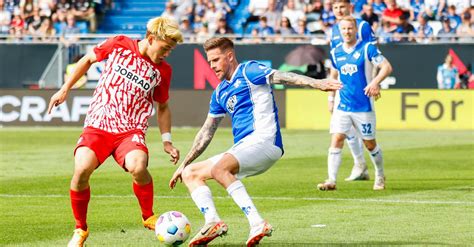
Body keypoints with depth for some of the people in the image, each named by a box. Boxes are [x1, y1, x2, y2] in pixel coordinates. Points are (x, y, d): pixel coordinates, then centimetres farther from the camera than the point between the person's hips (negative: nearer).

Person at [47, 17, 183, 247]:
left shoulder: (163, 70, 5)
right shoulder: (118, 45, 1)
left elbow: (162, 107, 20)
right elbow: (87, 60, 17)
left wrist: (166, 140, 12)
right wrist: (65, 89, 15)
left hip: (131, 131, 0)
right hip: (97, 126, 0)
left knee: (138, 167, -32)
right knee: (82, 169, -26)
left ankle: (148, 217, -2)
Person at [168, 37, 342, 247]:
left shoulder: (248, 71, -3)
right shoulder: (220, 93, 21)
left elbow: (280, 77, -20)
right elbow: (206, 133, 28)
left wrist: (316, 83, -37)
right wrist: (184, 164, 28)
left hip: (264, 142, -9)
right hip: (241, 148, 9)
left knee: (218, 168, -33)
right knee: (190, 174, 7)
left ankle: (257, 223, -39)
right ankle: (212, 221, -18)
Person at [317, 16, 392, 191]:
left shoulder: (367, 48, -7)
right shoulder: (335, 52, 7)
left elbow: (387, 67, -10)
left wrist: (375, 82, -26)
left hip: (364, 106, -3)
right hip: (342, 106, 3)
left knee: (370, 144, 8)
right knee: (336, 140, -12)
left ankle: (380, 177, 30)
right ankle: (331, 180, -14)